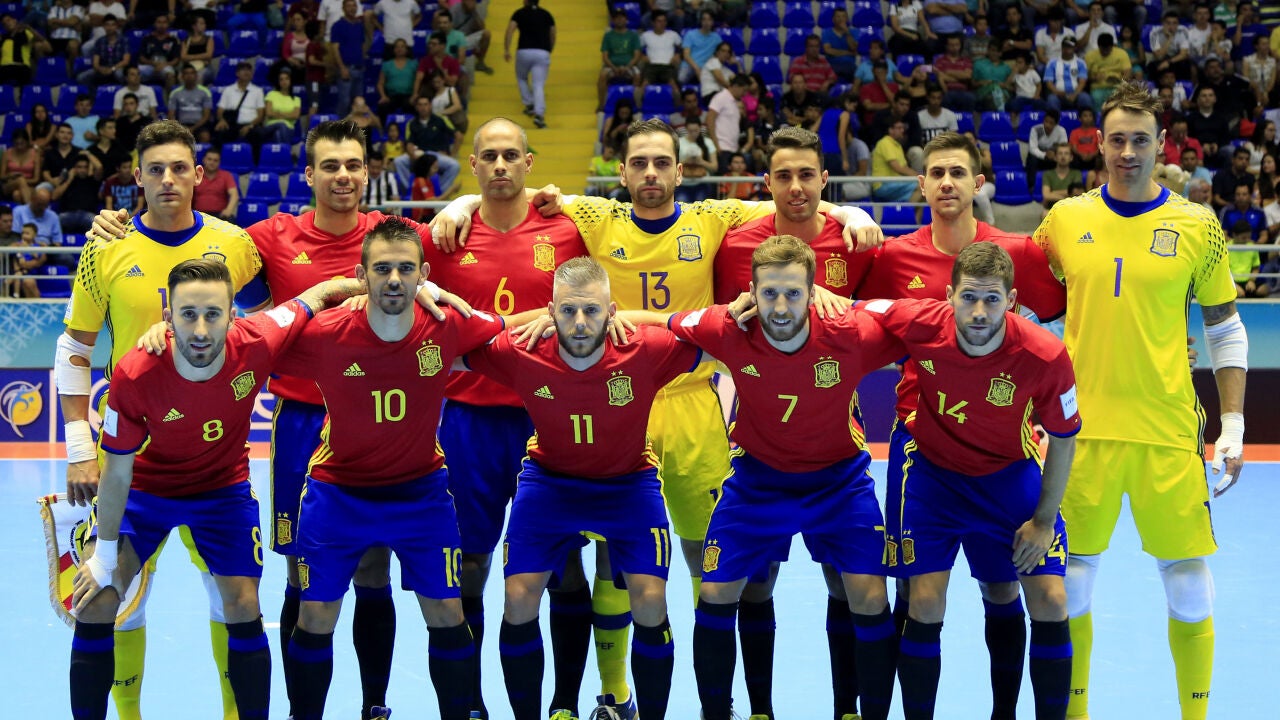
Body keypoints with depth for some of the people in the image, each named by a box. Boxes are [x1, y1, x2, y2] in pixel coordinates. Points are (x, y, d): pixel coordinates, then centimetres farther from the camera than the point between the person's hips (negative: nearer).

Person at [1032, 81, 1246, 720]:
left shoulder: (1196, 227, 2)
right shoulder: (1065, 220, 4)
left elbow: (1226, 332, 8)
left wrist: (1233, 427, 2)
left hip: (1169, 435, -1)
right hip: (1083, 428, 1)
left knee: (1190, 591, 1)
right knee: (1070, 586, 5)